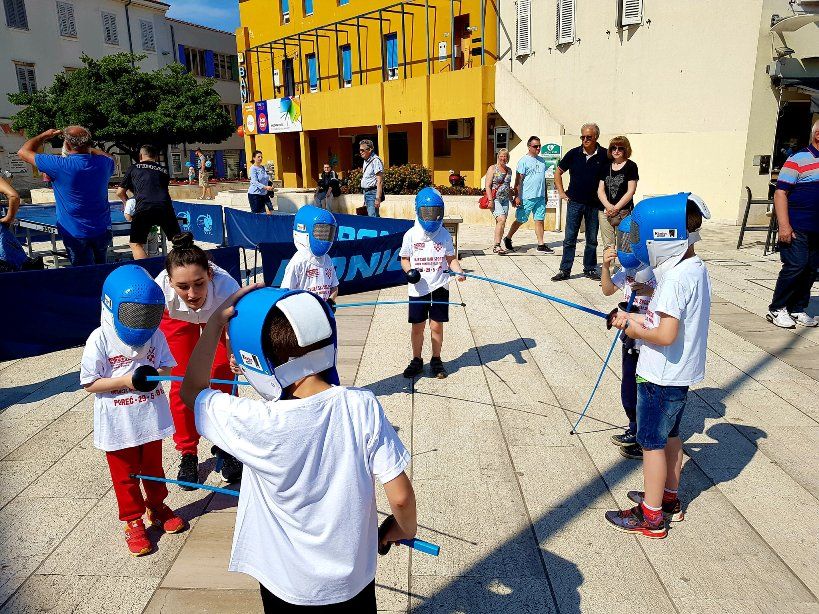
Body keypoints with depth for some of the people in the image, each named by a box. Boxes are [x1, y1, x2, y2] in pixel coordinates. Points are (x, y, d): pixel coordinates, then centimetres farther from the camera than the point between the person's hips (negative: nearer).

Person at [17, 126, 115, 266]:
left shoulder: (59, 166, -21)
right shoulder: (103, 163, -9)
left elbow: (23, 152, -5)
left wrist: (44, 135, 7)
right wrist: (87, 148, 18)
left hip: (75, 233, -3)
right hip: (103, 230, 4)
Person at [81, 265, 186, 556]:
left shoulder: (155, 336, -6)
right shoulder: (100, 340, -16)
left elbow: (166, 365, 3)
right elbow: (90, 383, -13)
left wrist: (156, 374, -19)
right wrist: (125, 381, -24)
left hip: (151, 418, 3)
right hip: (118, 425, -3)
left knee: (153, 467, 21)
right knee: (125, 475, 13)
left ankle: (157, 507, 43)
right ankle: (133, 521, 30)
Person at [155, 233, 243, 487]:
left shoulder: (227, 287, -45)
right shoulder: (161, 289, -41)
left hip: (218, 314, -1)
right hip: (177, 317, 1)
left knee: (223, 380, -2)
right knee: (181, 382, 2)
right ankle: (188, 453, 21)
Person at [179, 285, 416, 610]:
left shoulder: (258, 425, -27)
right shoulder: (363, 407, -23)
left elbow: (192, 390, -8)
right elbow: (400, 497, -16)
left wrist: (216, 322, -11)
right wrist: (405, 529, 4)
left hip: (288, 587, -1)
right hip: (354, 578, 1)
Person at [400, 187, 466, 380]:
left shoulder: (444, 234, 0)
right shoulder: (411, 235, -2)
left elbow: (451, 258, 4)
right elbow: (405, 259, 5)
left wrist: (458, 271, -15)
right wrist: (409, 270, -15)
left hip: (439, 287, 0)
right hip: (417, 288, 0)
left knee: (436, 326, 5)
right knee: (417, 326, 7)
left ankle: (436, 360, 22)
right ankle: (416, 361, 25)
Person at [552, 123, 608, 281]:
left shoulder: (604, 155, -3)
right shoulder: (573, 154, 0)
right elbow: (558, 172, 12)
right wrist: (561, 192, 5)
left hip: (595, 204, 0)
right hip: (574, 202, 0)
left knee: (592, 240, 10)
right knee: (569, 238, 1)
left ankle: (590, 269, 21)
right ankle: (565, 270, 7)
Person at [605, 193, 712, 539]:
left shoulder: (675, 277, -25)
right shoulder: (697, 269, 4)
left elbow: (666, 335, -30)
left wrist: (636, 331, -13)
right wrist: (638, 319, 3)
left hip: (661, 376, -9)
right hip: (682, 372, 9)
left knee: (652, 443, 5)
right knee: (670, 436, 23)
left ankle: (651, 517, 19)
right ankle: (669, 498, 40)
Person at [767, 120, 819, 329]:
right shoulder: (799, 160, -7)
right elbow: (780, 193, -13)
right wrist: (784, 225, -20)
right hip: (797, 228, -7)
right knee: (796, 266, -10)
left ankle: (797, 310, 17)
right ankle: (776, 309, 3)